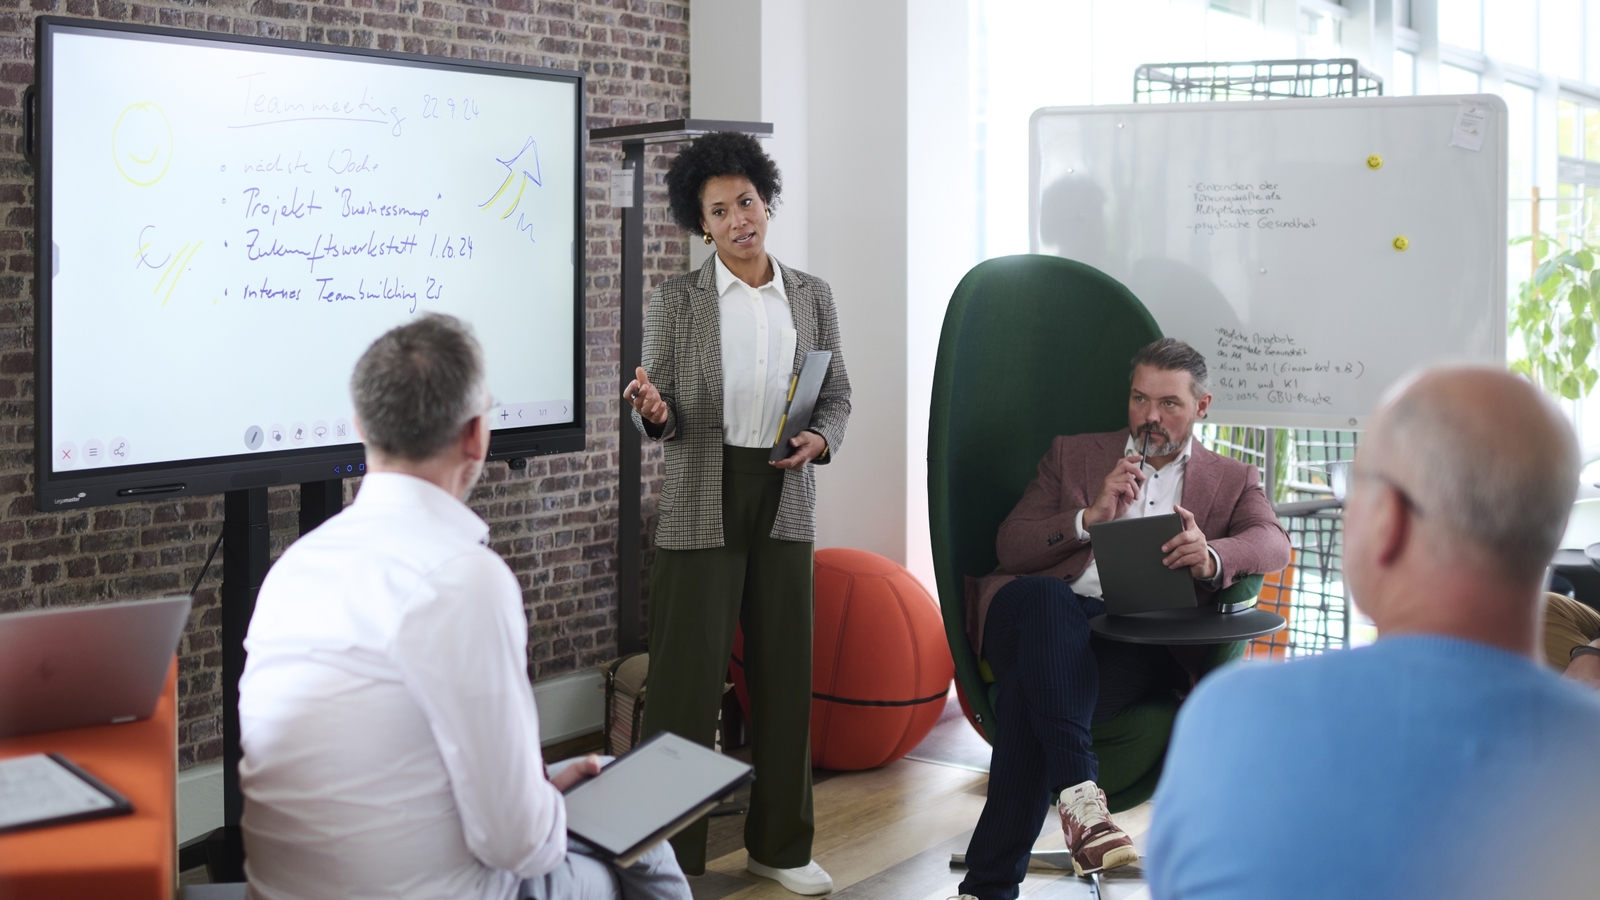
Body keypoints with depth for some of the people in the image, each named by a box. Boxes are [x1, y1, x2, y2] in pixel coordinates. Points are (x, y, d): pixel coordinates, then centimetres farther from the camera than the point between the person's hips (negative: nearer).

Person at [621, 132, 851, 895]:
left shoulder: (812, 296, 6)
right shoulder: (676, 300, -2)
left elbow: (838, 394, 11)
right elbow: (662, 418, -1)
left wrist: (822, 439, -10)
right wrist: (654, 412, -24)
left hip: (785, 505, 3)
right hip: (702, 508, -3)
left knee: (784, 674, 9)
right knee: (687, 679, -1)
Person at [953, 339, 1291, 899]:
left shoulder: (1232, 481, 24)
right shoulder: (1073, 455, 26)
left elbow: (1273, 543, 1)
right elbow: (1010, 548, 14)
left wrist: (1212, 556, -23)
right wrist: (1090, 517, -4)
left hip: (1140, 641, -2)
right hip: (1046, 619, 2)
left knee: (1028, 697, -33)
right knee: (1048, 596, -38)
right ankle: (1078, 792, -45)